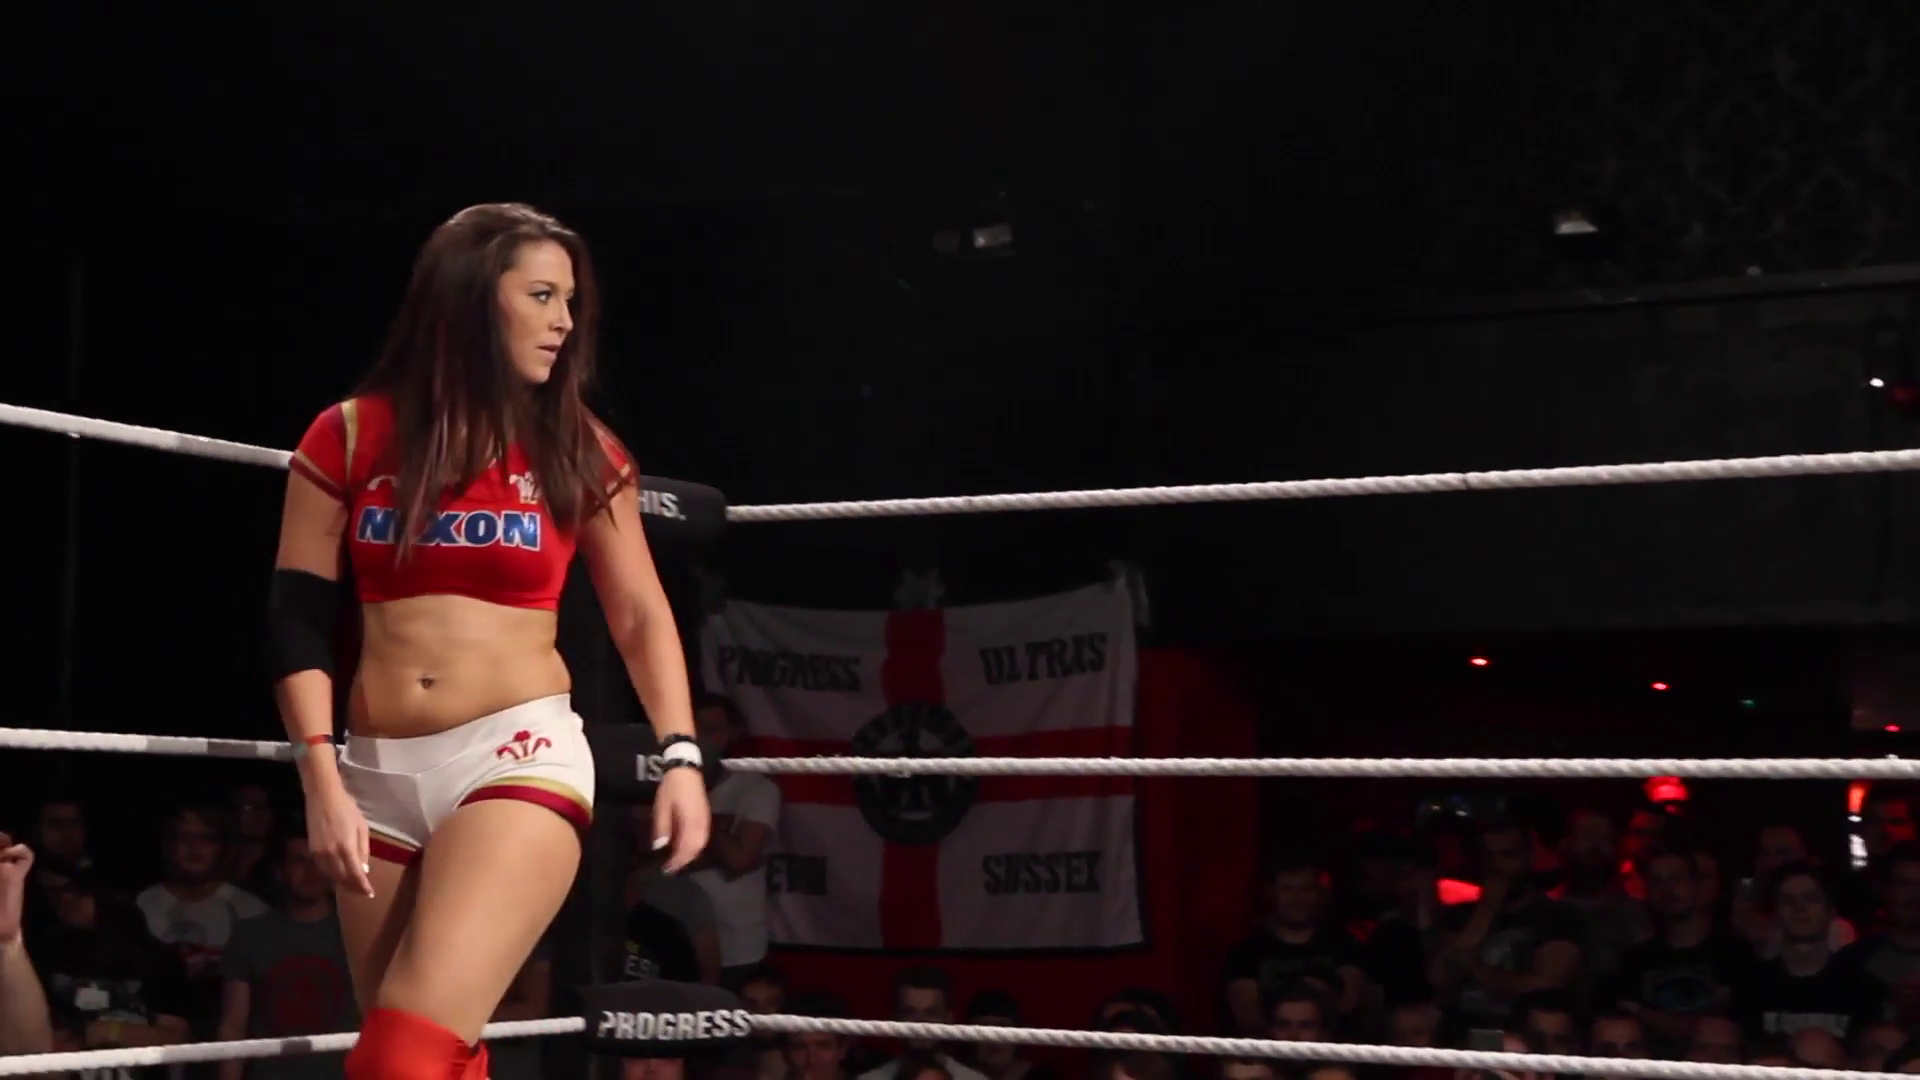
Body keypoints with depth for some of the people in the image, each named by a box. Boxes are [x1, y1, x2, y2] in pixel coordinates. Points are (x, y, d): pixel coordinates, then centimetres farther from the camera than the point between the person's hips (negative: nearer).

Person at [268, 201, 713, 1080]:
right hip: (381, 773, 2)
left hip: (518, 755, -2)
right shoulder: (350, 436, 5)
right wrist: (321, 781, -5)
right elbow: (298, 618, 3)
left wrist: (681, 754, -2)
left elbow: (640, 615, 10)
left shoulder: (579, 451, 5)